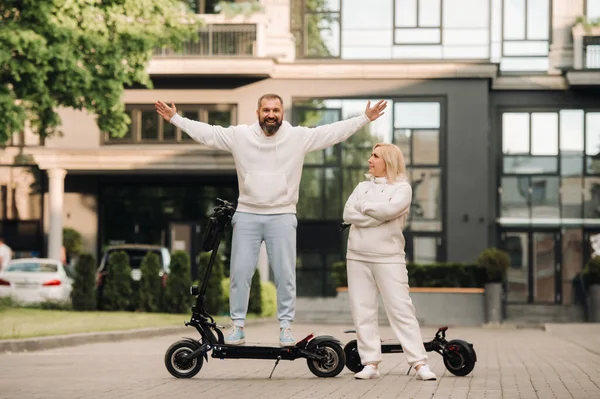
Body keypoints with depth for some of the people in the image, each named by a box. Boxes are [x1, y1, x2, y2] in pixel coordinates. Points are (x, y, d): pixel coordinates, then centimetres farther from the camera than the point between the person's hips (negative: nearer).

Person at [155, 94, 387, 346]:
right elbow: (206, 133, 2)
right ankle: (237, 325, 11)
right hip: (247, 215, 1)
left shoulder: (299, 137, -2)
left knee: (285, 273, 1)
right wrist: (175, 118, -1)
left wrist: (365, 118, -8)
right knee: (240, 272, 2)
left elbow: (335, 131, -3)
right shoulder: (239, 135, 0)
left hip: (282, 216, -1)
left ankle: (285, 326, 10)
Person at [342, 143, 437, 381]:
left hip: (388, 257, -5)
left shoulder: (402, 187, 2)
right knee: (362, 311, 1)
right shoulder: (362, 187, 15)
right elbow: (348, 214, 0)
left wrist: (365, 207, -3)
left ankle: (420, 363, -10)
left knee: (401, 309, -9)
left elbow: (391, 208, -19)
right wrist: (379, 216, -11)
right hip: (357, 256, 5)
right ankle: (370, 363, 4)